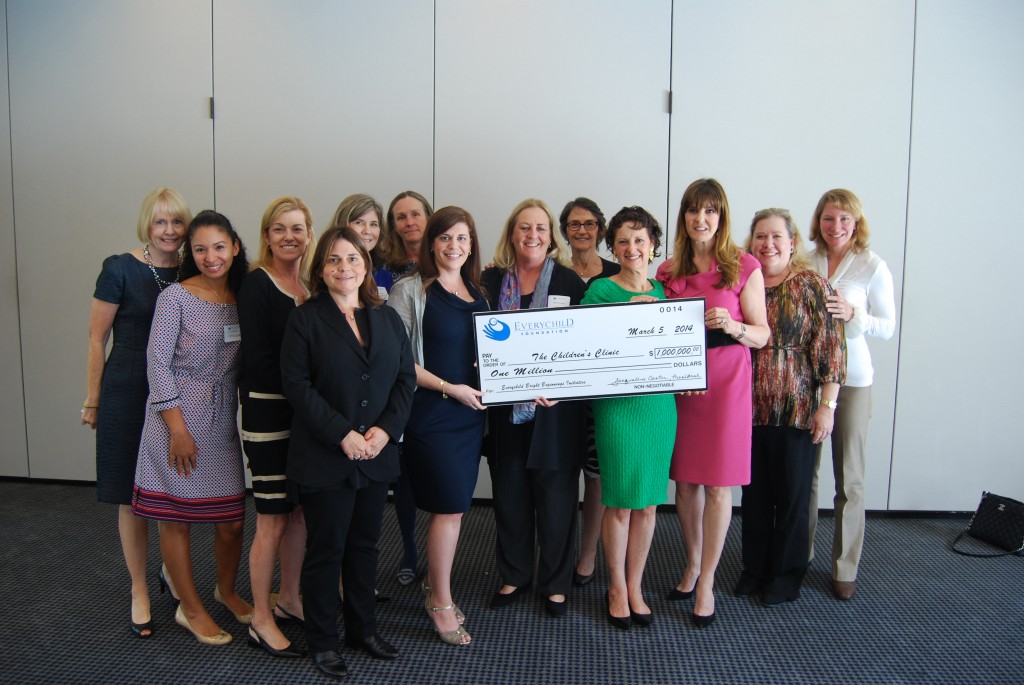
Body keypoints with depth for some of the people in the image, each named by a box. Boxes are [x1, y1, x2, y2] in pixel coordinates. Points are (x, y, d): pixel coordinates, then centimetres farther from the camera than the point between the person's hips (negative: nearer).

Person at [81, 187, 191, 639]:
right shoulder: (120, 270, -7)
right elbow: (96, 338, -4)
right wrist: (92, 401, -3)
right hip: (129, 394, -3)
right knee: (132, 497, 6)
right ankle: (139, 592, 22)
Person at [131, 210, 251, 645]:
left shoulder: (242, 297, 6)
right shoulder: (175, 297, -8)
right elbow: (158, 364, -9)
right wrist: (178, 429, -13)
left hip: (224, 421, 4)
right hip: (177, 418, -4)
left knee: (232, 516, 7)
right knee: (175, 516, 5)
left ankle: (226, 590, 33)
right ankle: (191, 609, 22)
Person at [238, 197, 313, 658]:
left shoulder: (313, 285, 9)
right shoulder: (256, 285, -9)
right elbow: (257, 357, -16)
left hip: (306, 412, 6)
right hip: (268, 412, -6)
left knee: (301, 511, 15)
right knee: (273, 519, 2)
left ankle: (289, 598, 33)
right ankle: (261, 620, 18)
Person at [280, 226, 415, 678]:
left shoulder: (387, 318, 9)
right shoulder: (305, 319, -4)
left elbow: (406, 378, 5)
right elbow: (296, 383, -12)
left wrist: (385, 428, -10)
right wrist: (342, 434, -18)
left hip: (377, 454, 4)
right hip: (323, 457, -4)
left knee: (365, 545, 15)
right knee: (326, 550, 6)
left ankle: (363, 629, 31)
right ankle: (322, 641, 21)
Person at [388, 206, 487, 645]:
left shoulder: (476, 291, 11)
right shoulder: (411, 290, -8)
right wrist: (449, 387, -16)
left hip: (470, 412, 6)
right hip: (431, 412, -6)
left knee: (454, 506, 12)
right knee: (451, 506, -4)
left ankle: (435, 588, 30)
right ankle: (442, 603, 14)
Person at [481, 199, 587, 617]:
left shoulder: (568, 280, 1)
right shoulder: (491, 280, 5)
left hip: (557, 408, -1)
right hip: (505, 406, 2)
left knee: (556, 496, 6)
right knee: (510, 494, 12)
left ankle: (555, 582, 24)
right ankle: (514, 575, 31)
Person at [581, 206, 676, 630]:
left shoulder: (663, 292, 11)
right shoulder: (601, 290, -4)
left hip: (660, 405, 5)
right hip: (618, 405, -4)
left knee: (648, 502, 11)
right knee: (620, 503, 4)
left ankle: (635, 586, 27)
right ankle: (617, 589, 23)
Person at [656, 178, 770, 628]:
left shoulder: (744, 267, -1)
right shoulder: (668, 271, 9)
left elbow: (762, 335, -1)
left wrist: (732, 325, -19)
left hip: (726, 383, -3)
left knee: (718, 485, 1)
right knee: (685, 480, 11)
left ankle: (706, 583, 15)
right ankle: (692, 565, 31)